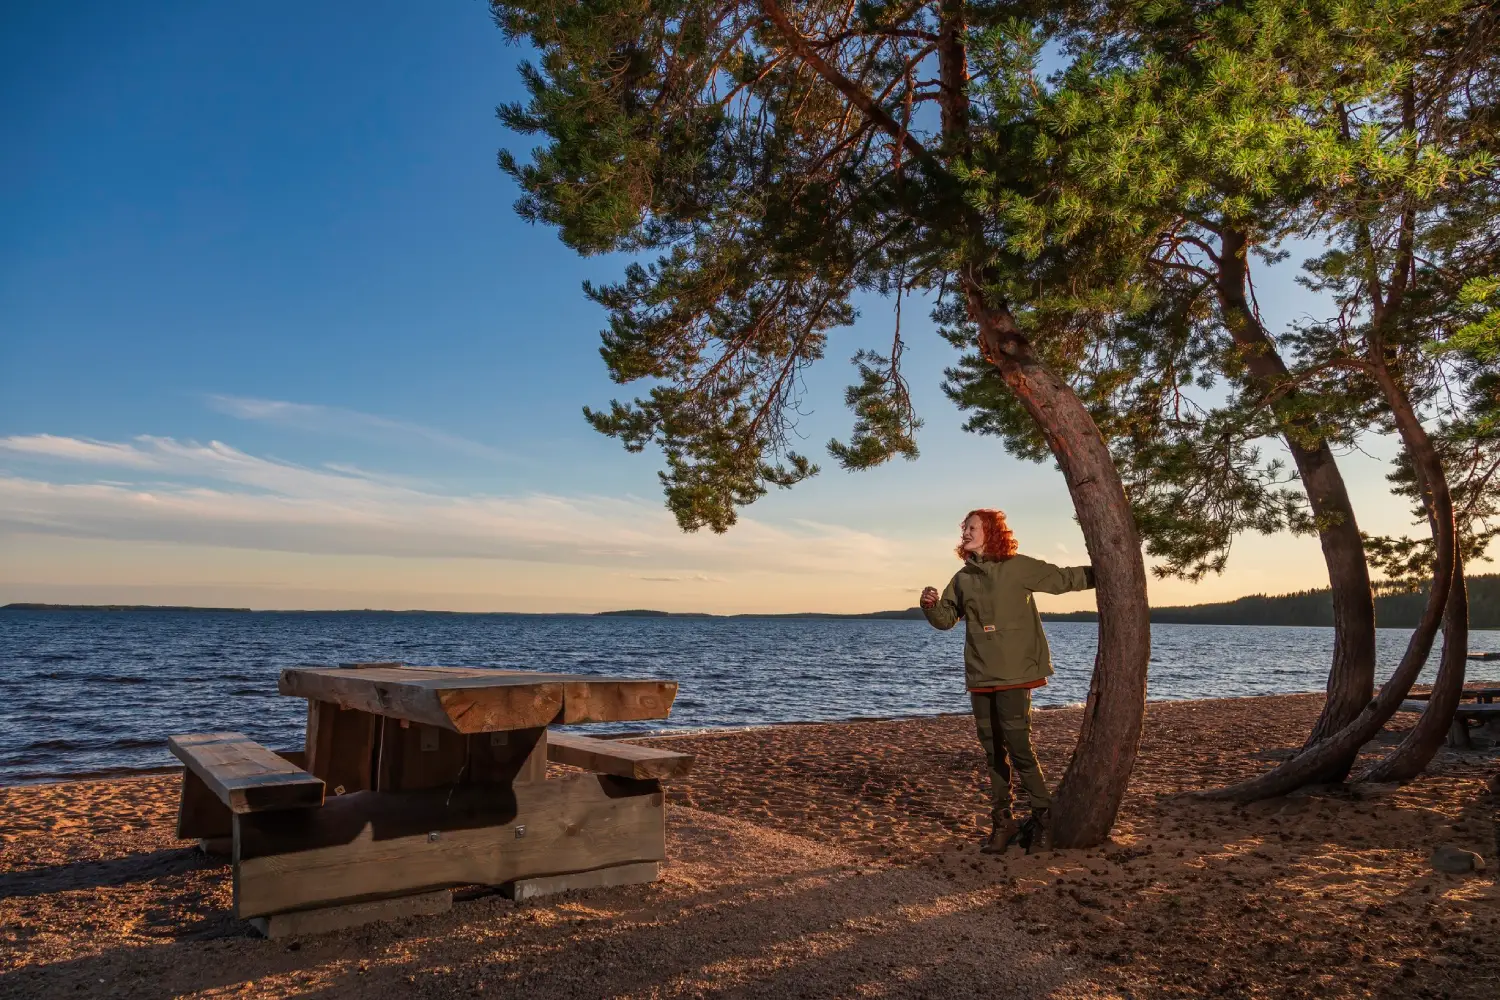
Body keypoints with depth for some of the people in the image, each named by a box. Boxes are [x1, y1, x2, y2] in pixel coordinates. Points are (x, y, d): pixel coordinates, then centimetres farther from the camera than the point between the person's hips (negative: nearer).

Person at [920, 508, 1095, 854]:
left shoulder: (1017, 567, -3)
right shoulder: (963, 578, 11)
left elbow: (1064, 578, 2)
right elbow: (946, 618, 13)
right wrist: (931, 605, -8)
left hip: (1014, 673, -5)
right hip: (980, 676, 5)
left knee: (1018, 748, -9)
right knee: (993, 751, 9)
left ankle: (1043, 815, 11)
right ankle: (1002, 821, 20)